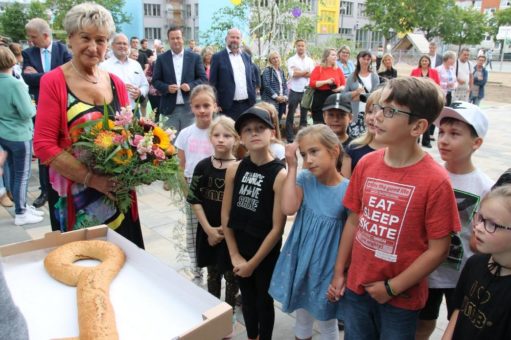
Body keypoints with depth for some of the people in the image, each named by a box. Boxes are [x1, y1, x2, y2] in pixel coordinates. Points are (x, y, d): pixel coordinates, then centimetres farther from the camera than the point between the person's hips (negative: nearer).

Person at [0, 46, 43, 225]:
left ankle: (22, 207, 29)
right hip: (19, 136, -8)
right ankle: (20, 214, 12)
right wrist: (33, 106, -2)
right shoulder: (15, 84, -21)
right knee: (22, 175, 3)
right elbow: (27, 113, -20)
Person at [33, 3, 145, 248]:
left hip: (117, 193, 4)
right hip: (74, 196, -4)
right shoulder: (53, 82, -7)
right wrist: (92, 179, -19)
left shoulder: (116, 84, 6)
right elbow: (44, 145, -12)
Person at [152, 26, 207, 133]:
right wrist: (167, 88, -13)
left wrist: (191, 85, -14)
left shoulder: (195, 57, 5)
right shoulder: (162, 59, 6)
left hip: (190, 107, 0)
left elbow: (203, 79, 4)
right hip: (169, 108, 0)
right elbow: (155, 80, 6)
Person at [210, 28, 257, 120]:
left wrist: (253, 100, 9)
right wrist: (216, 104, -9)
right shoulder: (218, 57, 0)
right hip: (228, 106, -5)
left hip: (247, 105, 5)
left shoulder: (246, 57, 14)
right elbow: (213, 83, -3)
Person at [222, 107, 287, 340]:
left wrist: (253, 262, -11)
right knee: (247, 297, 23)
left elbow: (277, 228, -18)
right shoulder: (234, 170, -6)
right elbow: (226, 215, 1)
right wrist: (234, 255, -1)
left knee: (264, 300, 17)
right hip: (239, 248, 4)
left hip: (266, 253, -4)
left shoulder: (280, 175, -20)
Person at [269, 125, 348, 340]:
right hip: (301, 259, 3)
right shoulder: (304, 179, -7)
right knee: (302, 317, 22)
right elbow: (288, 209, -23)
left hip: (328, 265, -3)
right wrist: (292, 167, -20)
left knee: (326, 322, 16)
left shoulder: (347, 190, -15)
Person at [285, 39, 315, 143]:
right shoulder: (291, 60, 1)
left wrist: (299, 72, -9)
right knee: (291, 114, 0)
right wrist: (306, 72, -5)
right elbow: (292, 74, -13)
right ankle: (290, 137, 5)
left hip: (306, 90, 3)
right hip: (294, 90, -3)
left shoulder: (310, 60, 10)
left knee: (304, 114, 10)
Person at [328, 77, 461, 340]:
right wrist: (339, 272, 5)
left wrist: (392, 288, -10)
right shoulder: (366, 164, -6)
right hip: (356, 287, 4)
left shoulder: (435, 181, -19)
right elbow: (354, 221, 3)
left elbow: (438, 250, -14)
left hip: (401, 299, -4)